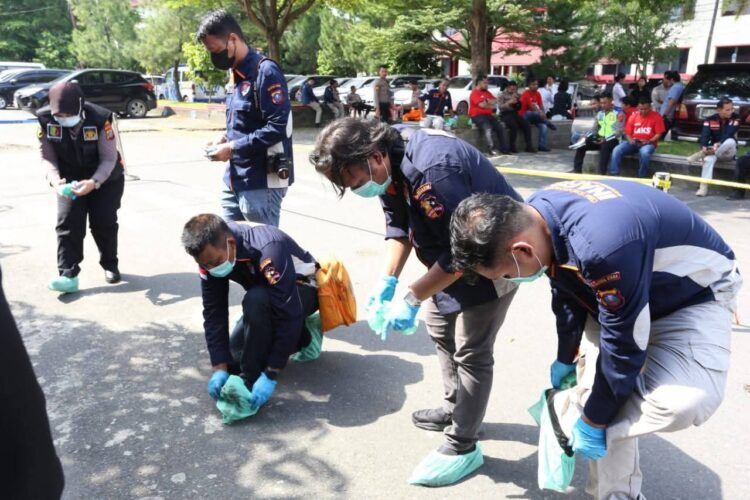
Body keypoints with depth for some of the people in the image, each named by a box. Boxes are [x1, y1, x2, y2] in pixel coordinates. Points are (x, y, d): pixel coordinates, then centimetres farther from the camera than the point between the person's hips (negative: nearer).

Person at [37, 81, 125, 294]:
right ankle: (68, 275, -9)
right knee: (67, 224, -9)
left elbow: (109, 159, -24)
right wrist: (54, 179, -32)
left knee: (103, 223, 0)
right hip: (70, 180, 2)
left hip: (105, 179, -2)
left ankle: (110, 266, 22)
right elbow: (47, 156, -13)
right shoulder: (46, 119, -19)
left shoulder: (100, 118, -28)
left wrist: (94, 183, -40)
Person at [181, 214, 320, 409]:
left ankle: (251, 383, -22)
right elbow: (214, 313, -15)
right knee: (233, 358, 0)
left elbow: (288, 315, -38)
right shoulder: (210, 254, -19)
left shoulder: (268, 251, -39)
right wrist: (220, 368, -23)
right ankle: (301, 338, 16)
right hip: (266, 299, 7)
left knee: (256, 300, -37)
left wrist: (270, 376, -36)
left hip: (304, 289, -7)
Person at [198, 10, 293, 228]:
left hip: (261, 183, -9)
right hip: (235, 180, 9)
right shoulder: (237, 75, 14)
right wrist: (225, 138, 5)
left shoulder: (265, 72, -13)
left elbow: (277, 127, -20)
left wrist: (233, 148, -17)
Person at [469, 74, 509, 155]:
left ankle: (504, 149, -5)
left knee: (500, 128, -6)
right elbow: (482, 105, -18)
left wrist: (488, 102, -8)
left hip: (488, 115, 8)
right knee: (487, 128, -33)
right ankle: (491, 149, -38)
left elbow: (495, 101, 12)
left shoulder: (487, 92, 20)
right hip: (477, 116, -8)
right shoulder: (474, 93, -6)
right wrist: (491, 106, -1)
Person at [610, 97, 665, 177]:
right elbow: (627, 133, 7)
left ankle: (642, 177, -21)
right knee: (616, 150, -24)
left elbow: (658, 134, -3)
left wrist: (649, 141, -20)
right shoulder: (633, 116, 7)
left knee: (644, 153, -39)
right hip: (633, 142, 3)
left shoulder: (656, 116, -2)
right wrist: (630, 140, -15)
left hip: (648, 143, -3)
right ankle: (614, 175, -20)